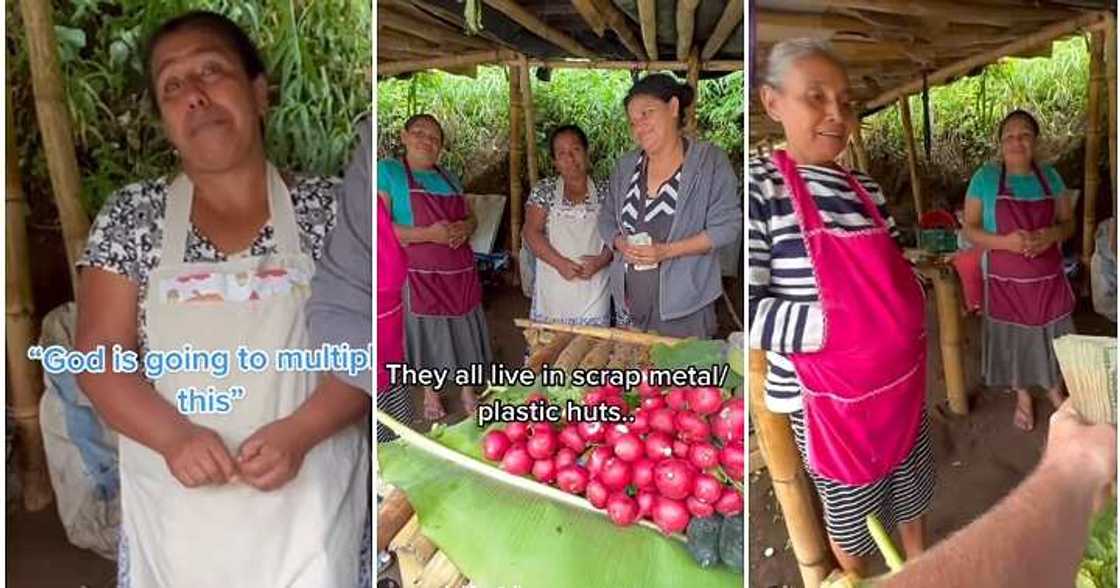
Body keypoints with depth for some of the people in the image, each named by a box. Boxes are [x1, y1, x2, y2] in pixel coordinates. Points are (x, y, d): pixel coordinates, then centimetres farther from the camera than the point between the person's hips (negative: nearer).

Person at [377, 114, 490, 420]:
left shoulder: (447, 177, 13)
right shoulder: (387, 171, -5)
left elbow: (471, 217, 18)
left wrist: (464, 228, -7)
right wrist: (428, 234, -24)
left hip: (460, 271, 5)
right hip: (420, 273, -5)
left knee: (463, 329, 13)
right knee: (426, 332, 7)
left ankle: (467, 390, 31)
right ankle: (430, 393, 29)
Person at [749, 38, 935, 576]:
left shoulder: (866, 189, 3)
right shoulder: (759, 187, -19)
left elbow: (898, 276, 14)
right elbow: (747, 311, -25)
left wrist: (908, 311, -6)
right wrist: (838, 323, -31)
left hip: (901, 378, 7)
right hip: (829, 393, -6)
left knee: (910, 480, 27)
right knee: (849, 499, 15)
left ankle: (918, 562, 55)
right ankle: (855, 577, 44)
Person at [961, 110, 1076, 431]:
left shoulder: (1050, 176, 1)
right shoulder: (985, 177, -8)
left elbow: (1068, 222, 6)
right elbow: (970, 230, -7)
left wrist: (1053, 234, -17)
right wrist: (1005, 242, -25)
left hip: (1048, 277, 2)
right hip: (1005, 280, -2)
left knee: (1051, 335, 13)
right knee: (1013, 337, 10)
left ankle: (1055, 389, 39)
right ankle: (1023, 397, 32)